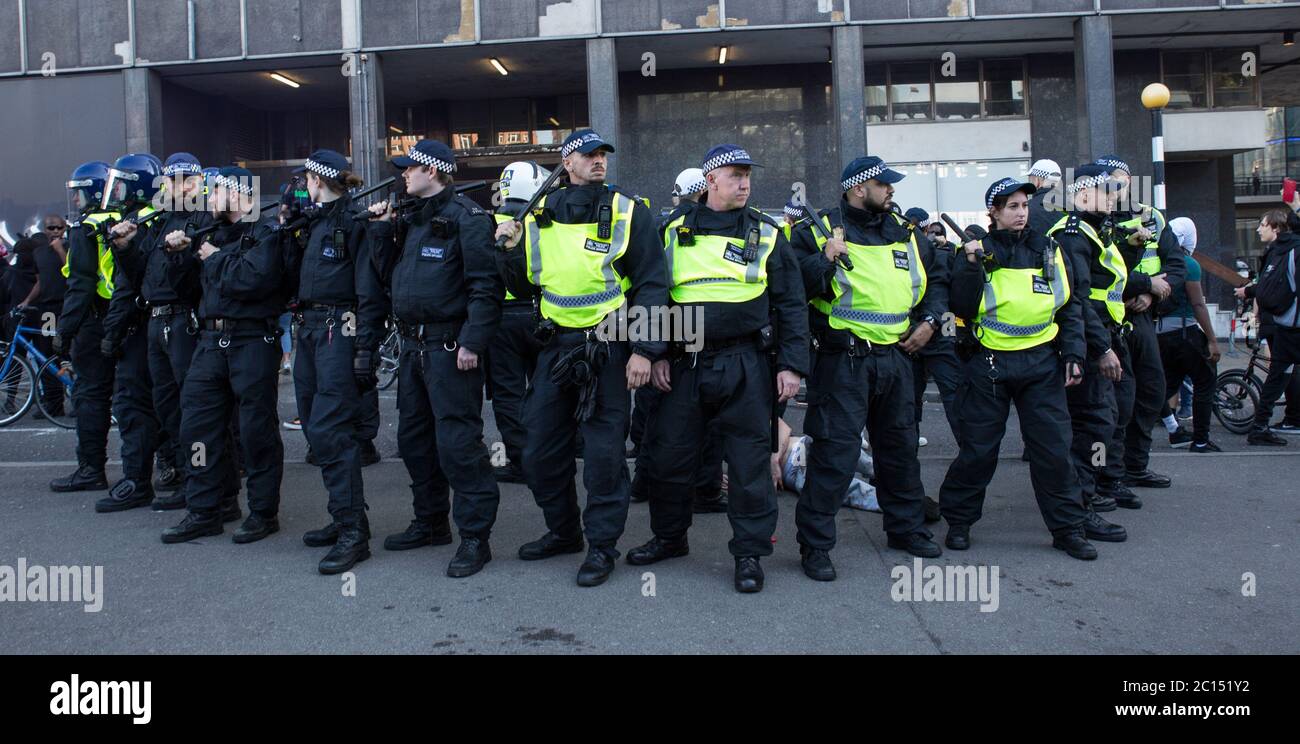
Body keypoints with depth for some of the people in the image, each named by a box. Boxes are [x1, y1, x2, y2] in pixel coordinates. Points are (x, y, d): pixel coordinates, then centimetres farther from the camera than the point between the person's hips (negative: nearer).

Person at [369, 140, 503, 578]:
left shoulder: (465, 217, -10)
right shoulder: (411, 220, 17)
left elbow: (486, 286, -17)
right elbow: (391, 275, 21)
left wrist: (472, 341, -23)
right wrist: (382, 230, 11)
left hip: (450, 347, -10)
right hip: (413, 345, 10)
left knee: (457, 441, -9)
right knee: (413, 437, 16)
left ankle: (475, 536, 0)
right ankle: (430, 522, 31)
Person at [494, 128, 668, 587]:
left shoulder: (628, 213, -3)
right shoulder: (540, 217, 8)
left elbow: (651, 285, -7)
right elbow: (524, 288, 15)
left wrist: (643, 350, -14)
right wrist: (510, 249, -3)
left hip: (608, 351, -5)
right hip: (556, 348, 5)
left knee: (604, 452, 0)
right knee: (541, 450, 11)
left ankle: (602, 545, 15)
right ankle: (563, 531, 31)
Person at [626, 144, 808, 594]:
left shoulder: (766, 234, 6)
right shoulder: (676, 231, 9)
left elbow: (791, 304, 4)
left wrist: (791, 365, -3)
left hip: (745, 366, -2)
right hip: (685, 365, 2)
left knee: (749, 460, 2)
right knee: (670, 455, 9)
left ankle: (750, 553, 16)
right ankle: (669, 537, 30)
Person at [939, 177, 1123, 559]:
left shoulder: (1048, 251, 9)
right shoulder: (976, 252, 2)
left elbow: (1071, 305, 12)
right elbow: (961, 308, -6)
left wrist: (1073, 354, 3)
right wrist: (971, 266, -16)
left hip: (1041, 363, 2)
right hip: (989, 364, -2)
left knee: (1053, 448, 3)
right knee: (978, 449, 4)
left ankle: (1069, 526, 15)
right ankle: (958, 520, 19)